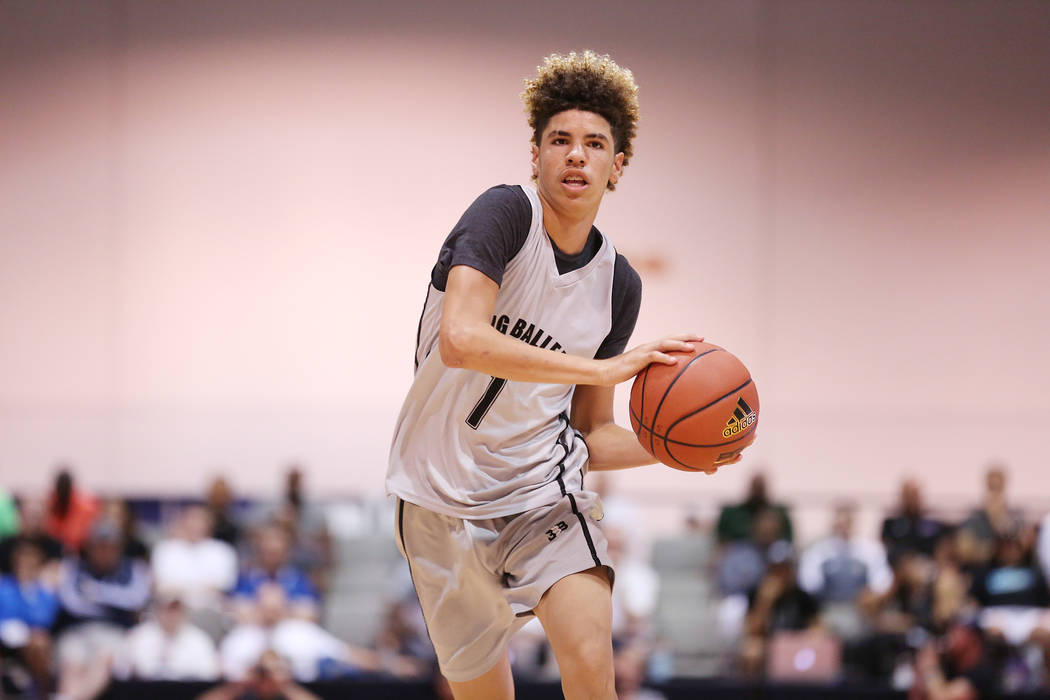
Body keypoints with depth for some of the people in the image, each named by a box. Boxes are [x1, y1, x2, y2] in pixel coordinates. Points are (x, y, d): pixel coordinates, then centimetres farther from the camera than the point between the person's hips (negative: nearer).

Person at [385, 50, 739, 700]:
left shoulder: (617, 284, 2)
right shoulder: (507, 214, -14)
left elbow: (591, 435, 10)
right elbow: (461, 340, -32)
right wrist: (606, 368, -32)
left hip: (544, 488, 2)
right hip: (446, 499, -2)